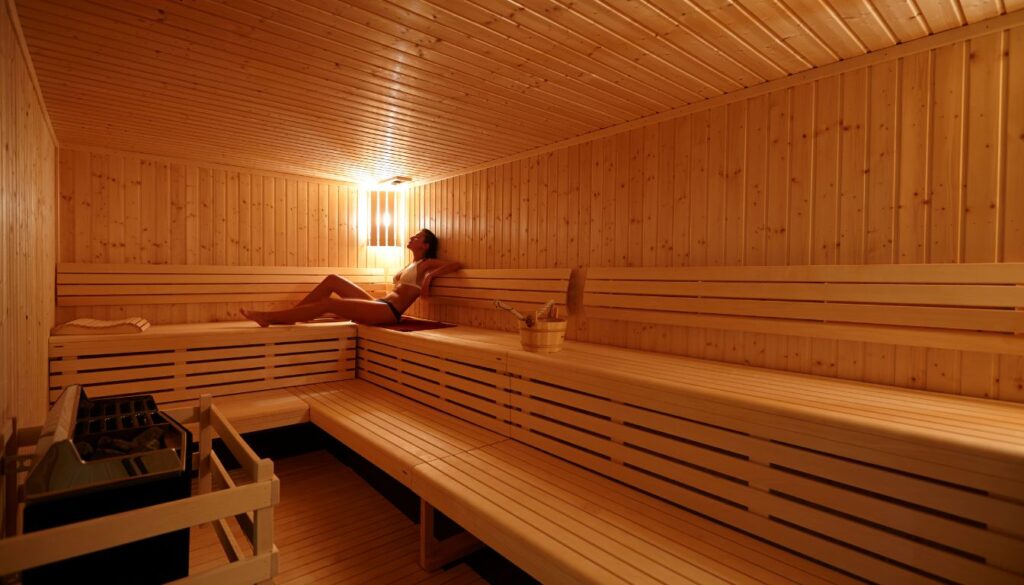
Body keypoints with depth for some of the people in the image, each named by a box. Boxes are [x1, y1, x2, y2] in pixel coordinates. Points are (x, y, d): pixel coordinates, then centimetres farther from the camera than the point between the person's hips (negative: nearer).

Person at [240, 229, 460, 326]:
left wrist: (431, 275, -18)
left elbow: (457, 265, -13)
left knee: (328, 304, -18)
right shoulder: (411, 265, 26)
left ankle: (269, 317, -11)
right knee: (331, 280, 4)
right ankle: (286, 316, 4)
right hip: (379, 305, 9)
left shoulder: (426, 264, 1)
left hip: (389, 311, -9)